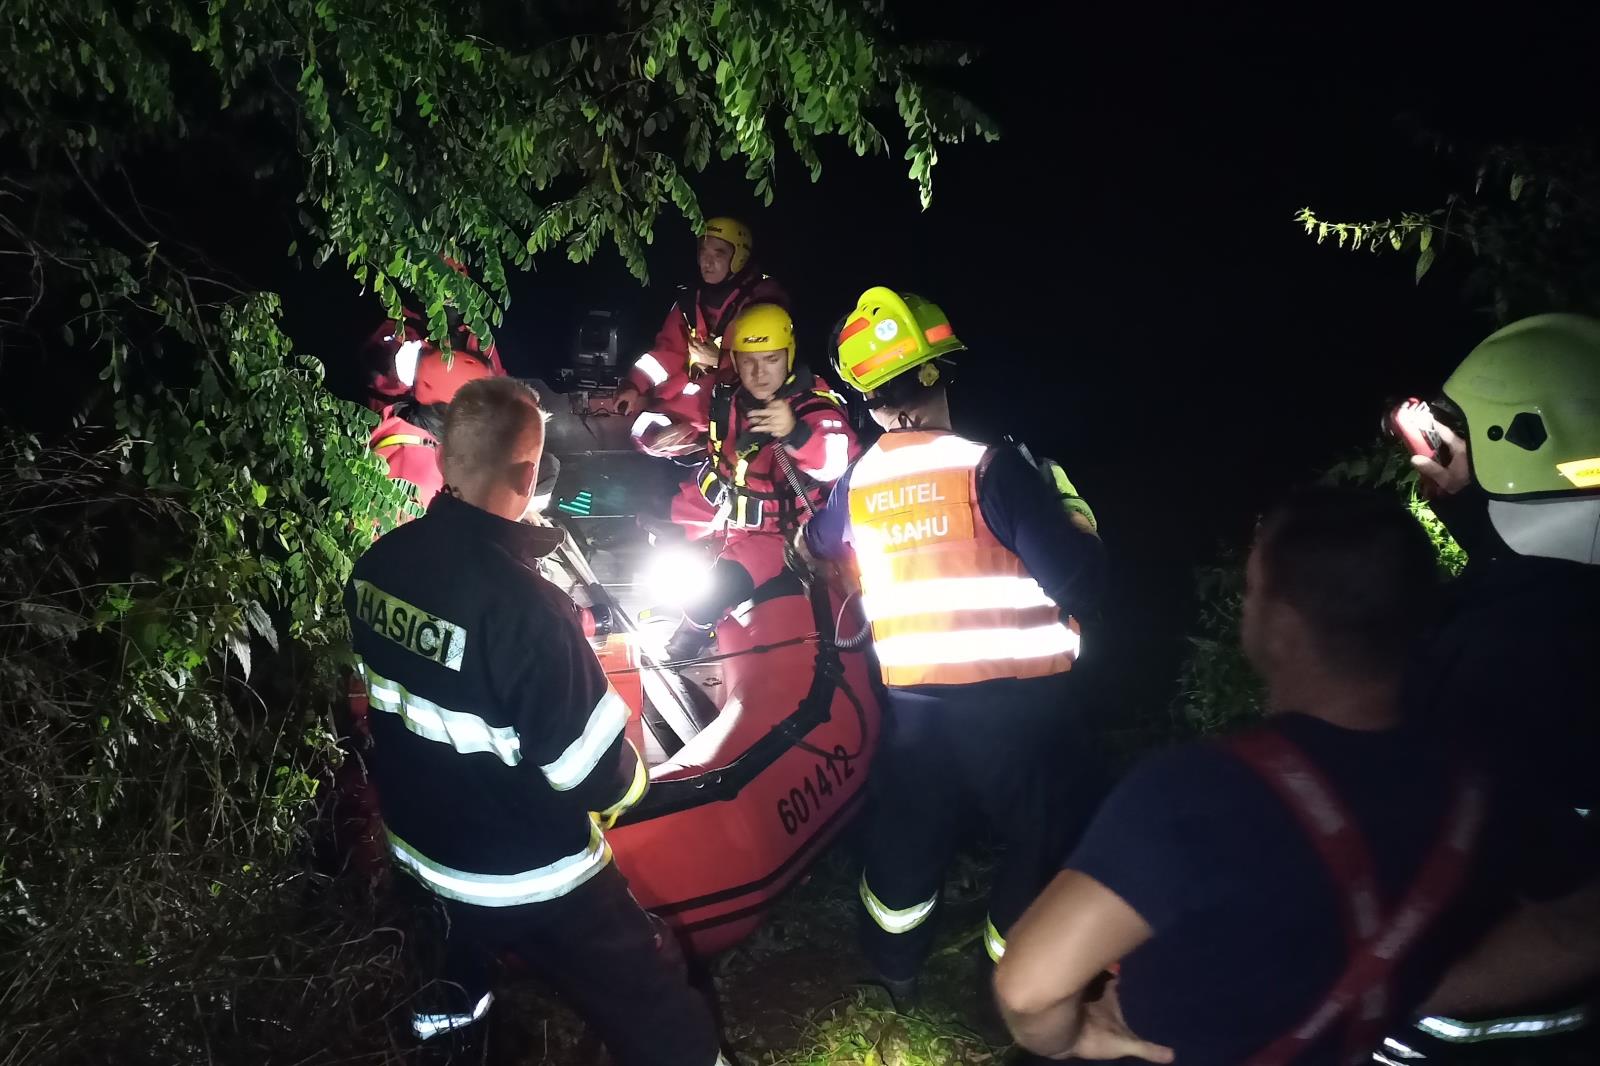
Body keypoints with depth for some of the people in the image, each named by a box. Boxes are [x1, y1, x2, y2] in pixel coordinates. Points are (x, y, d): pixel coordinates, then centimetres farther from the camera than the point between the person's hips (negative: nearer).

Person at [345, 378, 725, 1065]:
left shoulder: (377, 564, -11)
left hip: (416, 838, 8)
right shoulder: (523, 602, -34)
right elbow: (598, 777, -28)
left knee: (470, 923, 41)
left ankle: (451, 1004, 68)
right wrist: (629, 777, -6)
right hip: (528, 876, -8)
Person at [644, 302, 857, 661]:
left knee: (726, 581, -27)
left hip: (773, 529, -6)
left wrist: (795, 433, -59)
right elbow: (668, 421, 6)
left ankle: (684, 645, 0)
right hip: (713, 504, 6)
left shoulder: (814, 403, -23)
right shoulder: (723, 396, -8)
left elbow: (843, 461, -41)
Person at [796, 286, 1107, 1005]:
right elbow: (1080, 577, -18)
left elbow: (814, 547, 23)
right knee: (1051, 840, 15)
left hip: (912, 698, 6)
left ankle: (894, 971, 44)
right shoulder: (987, 464, -16)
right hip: (1015, 699, -5)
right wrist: (1076, 526, 1)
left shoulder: (858, 481, 1)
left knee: (908, 831, 23)